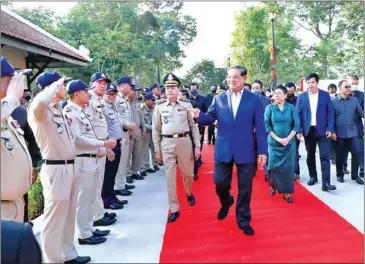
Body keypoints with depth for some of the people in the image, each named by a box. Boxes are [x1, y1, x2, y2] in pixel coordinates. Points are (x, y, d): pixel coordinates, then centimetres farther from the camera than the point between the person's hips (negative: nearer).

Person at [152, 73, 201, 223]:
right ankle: (174, 210, 14)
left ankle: (189, 193, 48)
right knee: (170, 177, 3)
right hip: (167, 144, 0)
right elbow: (156, 130, 8)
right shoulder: (159, 108, 5)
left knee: (188, 173, 15)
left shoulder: (187, 106, 3)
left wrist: (197, 146, 0)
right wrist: (157, 150, 5)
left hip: (184, 141, 0)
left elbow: (194, 126, 5)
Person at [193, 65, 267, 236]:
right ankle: (226, 202, 39)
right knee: (220, 182, 5)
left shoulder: (254, 99, 0)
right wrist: (199, 116, -21)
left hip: (246, 150, -1)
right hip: (223, 149, 1)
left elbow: (260, 127, -2)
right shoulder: (219, 98, 5)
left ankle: (243, 220, 25)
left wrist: (262, 151, -6)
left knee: (245, 188, 7)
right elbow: (211, 118, 2)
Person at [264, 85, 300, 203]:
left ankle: (286, 192, 11)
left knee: (288, 167, 1)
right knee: (274, 166, 2)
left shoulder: (291, 108, 1)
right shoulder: (269, 108, -1)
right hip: (274, 142, 0)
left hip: (289, 142, 1)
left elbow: (296, 125, -1)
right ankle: (273, 185, 30)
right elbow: (266, 125, -5)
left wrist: (288, 138, -13)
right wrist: (277, 138, -13)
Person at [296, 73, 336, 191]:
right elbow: (298, 114, 2)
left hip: (322, 130, -1)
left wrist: (329, 128, -9)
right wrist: (298, 130, -6)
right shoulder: (301, 96, 3)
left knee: (325, 156, -6)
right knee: (310, 155, 12)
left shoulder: (325, 95, 1)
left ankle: (326, 183, -6)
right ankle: (313, 176, 29)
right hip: (308, 130, 2)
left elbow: (330, 112, 0)